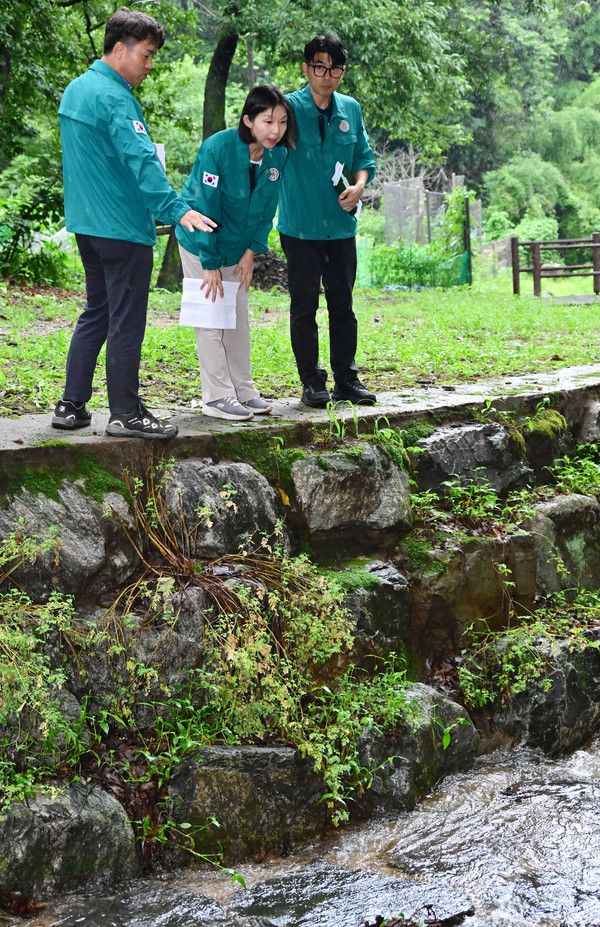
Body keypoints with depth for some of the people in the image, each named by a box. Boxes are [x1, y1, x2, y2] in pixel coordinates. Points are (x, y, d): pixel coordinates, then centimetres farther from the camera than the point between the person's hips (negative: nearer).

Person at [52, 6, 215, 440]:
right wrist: (177, 209, -37)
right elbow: (141, 160, -29)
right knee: (126, 322, -2)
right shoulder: (115, 98, -17)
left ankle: (71, 405, 18)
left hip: (88, 224, 10)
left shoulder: (76, 90, 14)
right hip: (123, 227, -9)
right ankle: (126, 415, 4)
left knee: (96, 314, 17)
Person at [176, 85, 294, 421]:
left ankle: (243, 390, 20)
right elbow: (205, 207, -25)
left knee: (239, 317, 11)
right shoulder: (218, 148, -28)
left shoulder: (278, 155, -10)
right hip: (201, 243, -6)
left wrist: (252, 251, -6)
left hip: (238, 246, 6)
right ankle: (217, 396, -1)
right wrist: (211, 264, -23)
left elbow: (267, 208, 1)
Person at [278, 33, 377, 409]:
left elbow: (365, 156, 13)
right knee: (304, 307, 3)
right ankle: (311, 382, 11)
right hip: (301, 226, -4)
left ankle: (346, 380, 19)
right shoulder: (289, 107, -6)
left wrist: (359, 184, -5)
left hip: (341, 226, 4)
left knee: (343, 305, 10)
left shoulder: (351, 110, 7)